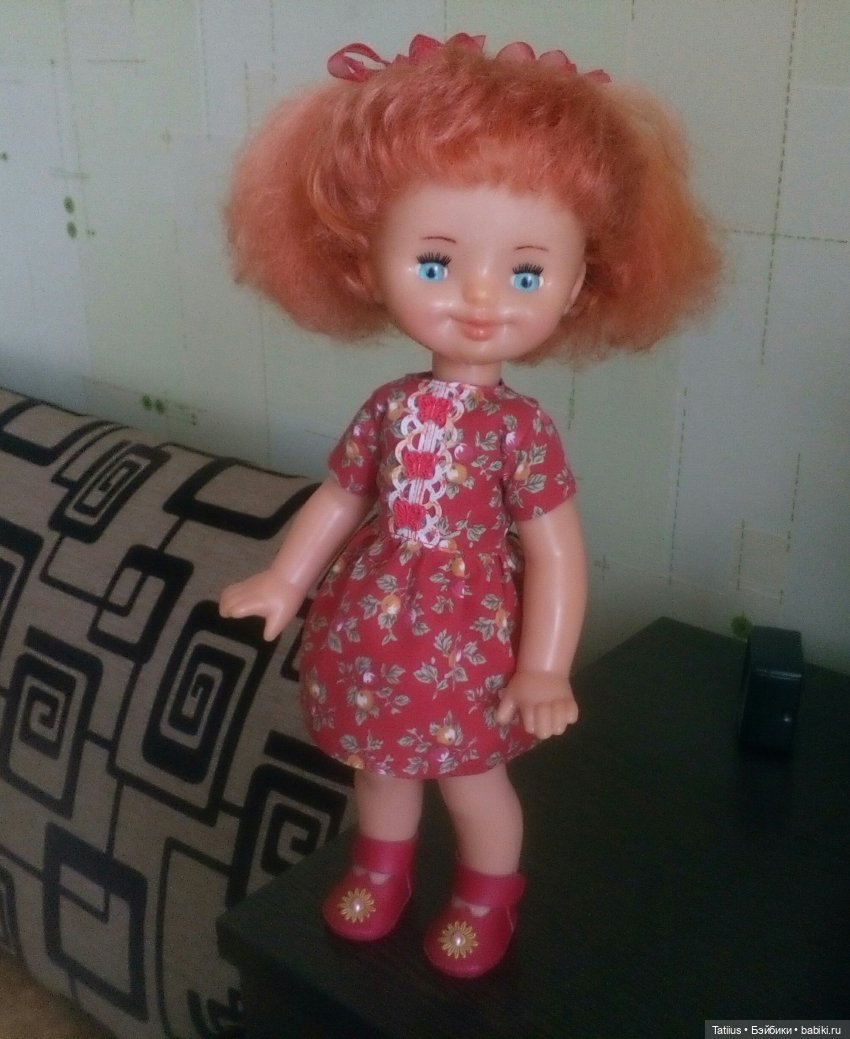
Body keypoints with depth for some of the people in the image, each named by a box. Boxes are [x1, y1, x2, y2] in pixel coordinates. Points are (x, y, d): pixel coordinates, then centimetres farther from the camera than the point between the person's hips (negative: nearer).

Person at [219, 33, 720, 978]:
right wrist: (284, 582, 8)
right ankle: (381, 867, 52)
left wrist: (544, 670, -15)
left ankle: (487, 899, 44)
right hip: (373, 633, 4)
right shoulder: (388, 407, -9)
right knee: (378, 757, 24)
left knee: (471, 775, 16)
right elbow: (340, 500, 4)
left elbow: (555, 554, -15)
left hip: (467, 643, -4)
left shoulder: (522, 430, -20)